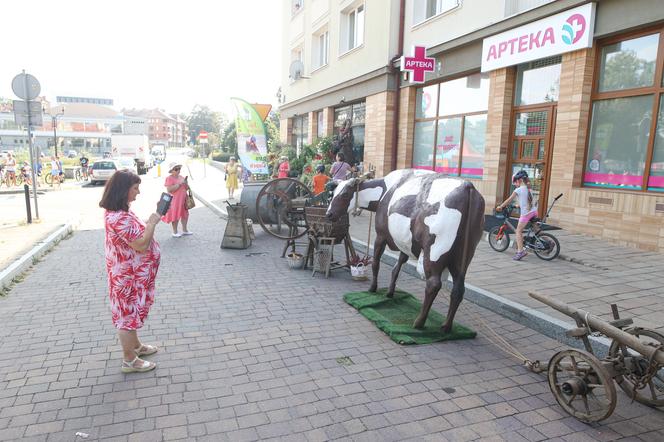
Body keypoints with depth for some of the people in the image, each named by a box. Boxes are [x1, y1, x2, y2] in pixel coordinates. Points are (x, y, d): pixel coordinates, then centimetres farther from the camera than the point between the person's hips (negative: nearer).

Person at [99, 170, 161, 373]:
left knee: (131, 311, 24)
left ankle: (135, 345, 42)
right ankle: (129, 360, 18)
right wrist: (152, 222, -21)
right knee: (128, 313, 3)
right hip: (129, 276, -10)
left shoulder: (118, 212, 5)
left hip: (132, 274, 10)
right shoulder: (119, 218, -30)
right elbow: (141, 245, -29)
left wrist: (147, 223, 7)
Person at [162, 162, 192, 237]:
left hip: (183, 200, 7)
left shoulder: (181, 177, 10)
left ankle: (184, 230, 28)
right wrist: (179, 184, -24)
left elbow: (187, 188, 15)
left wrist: (185, 183, -7)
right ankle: (175, 232, 15)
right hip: (175, 201, -7)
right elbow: (169, 190, -24)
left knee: (185, 215, 15)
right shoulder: (169, 178, -12)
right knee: (175, 216, 2)